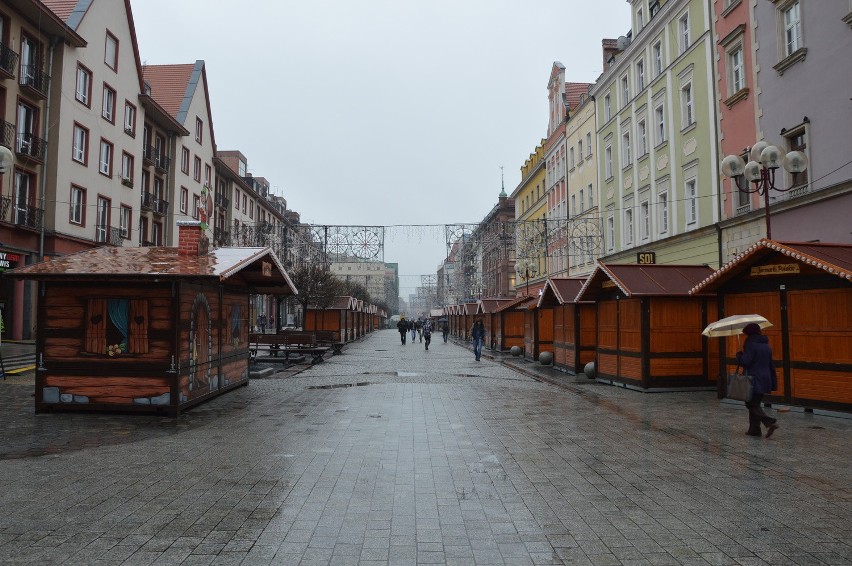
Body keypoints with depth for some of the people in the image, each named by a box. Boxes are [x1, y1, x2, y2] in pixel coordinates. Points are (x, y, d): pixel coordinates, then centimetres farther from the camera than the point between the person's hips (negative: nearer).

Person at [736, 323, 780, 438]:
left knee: (752, 405, -2)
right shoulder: (766, 345, 13)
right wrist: (773, 383, 20)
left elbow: (745, 361, -20)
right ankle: (754, 429, 17)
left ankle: (771, 422, -18)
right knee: (755, 404, 15)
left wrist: (739, 355, 1)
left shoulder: (750, 344, -13)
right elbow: (771, 365, 16)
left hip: (754, 380, -8)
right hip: (765, 380, 8)